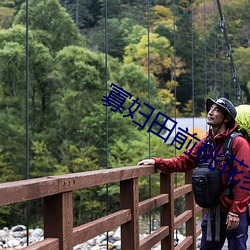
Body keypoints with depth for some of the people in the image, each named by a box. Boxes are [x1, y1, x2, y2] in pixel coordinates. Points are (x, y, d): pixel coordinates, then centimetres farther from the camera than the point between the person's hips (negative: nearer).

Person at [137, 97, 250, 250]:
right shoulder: (205, 143, 7)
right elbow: (183, 162, 9)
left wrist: (235, 212, -19)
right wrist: (157, 162, -4)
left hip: (234, 214, -7)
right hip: (213, 212, 7)